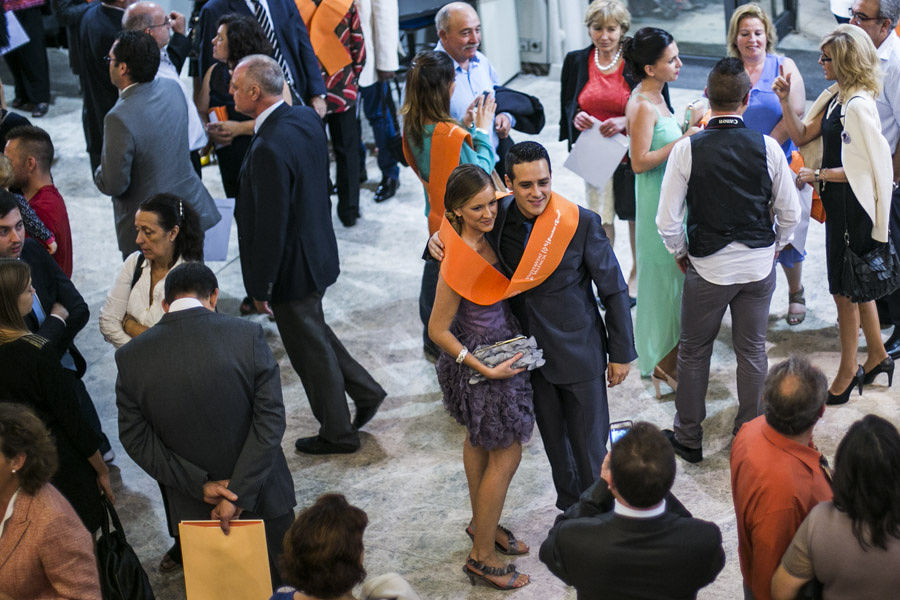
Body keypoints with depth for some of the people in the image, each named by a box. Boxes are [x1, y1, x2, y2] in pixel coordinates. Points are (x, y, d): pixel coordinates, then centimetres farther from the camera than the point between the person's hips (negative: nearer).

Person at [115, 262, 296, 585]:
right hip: (263, 499, -1)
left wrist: (198, 485, -11)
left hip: (193, 509, 2)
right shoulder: (248, 336, -16)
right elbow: (270, 418, -18)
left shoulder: (131, 357, -10)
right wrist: (239, 494, -17)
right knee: (281, 582, 22)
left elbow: (135, 438, -9)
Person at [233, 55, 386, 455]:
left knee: (310, 349, 10)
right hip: (318, 251, 9)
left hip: (292, 267, -9)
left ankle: (338, 433, 28)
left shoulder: (268, 149, -31)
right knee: (314, 331, 28)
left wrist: (260, 288, -17)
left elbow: (270, 226, -27)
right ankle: (365, 390, 37)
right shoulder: (306, 118, -3)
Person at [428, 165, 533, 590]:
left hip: (497, 344, 9)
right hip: (480, 355, -9)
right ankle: (482, 556, 18)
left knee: (478, 439, 25)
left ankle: (481, 523, 47)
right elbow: (438, 330, -24)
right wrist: (487, 370, -21)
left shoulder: (485, 237, -8)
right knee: (506, 455, 4)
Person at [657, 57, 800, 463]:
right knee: (752, 351, 16)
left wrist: (680, 253, 6)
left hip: (707, 268, -2)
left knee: (694, 352, 14)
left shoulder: (686, 149, -15)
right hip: (759, 267, 2)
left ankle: (688, 438, 26)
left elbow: (667, 221, -13)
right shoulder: (767, 147, -11)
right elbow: (790, 213, -3)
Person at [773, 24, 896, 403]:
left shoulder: (858, 105, -22)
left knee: (846, 288, 3)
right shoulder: (835, 97, 6)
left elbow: (863, 169, -24)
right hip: (839, 203, 9)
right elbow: (802, 136, 10)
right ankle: (877, 355, 36)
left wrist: (817, 175, -17)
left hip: (852, 207, -9)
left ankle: (848, 371, 17)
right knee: (857, 285, 21)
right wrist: (785, 102, -1)